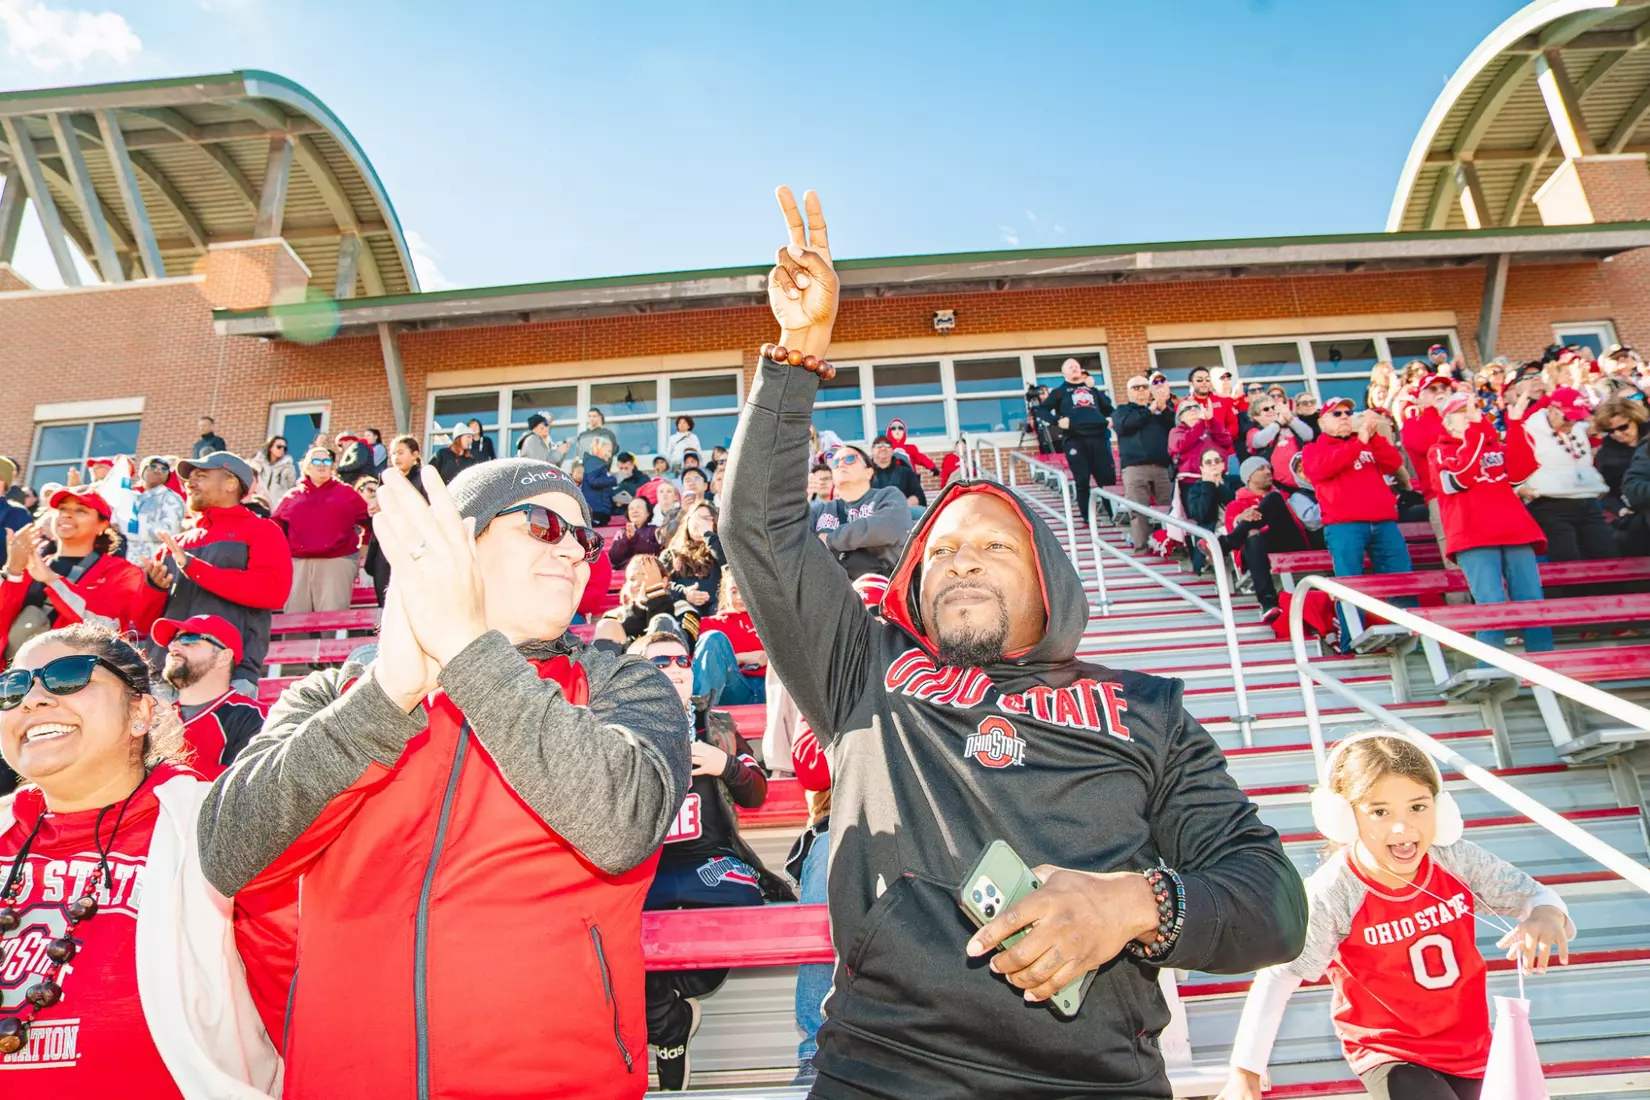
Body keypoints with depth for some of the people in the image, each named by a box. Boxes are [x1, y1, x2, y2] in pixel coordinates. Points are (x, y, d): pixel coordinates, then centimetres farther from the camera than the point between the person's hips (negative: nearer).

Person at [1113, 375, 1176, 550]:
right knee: (1138, 510, -10)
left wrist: (1164, 408, -6)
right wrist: (1149, 410, -1)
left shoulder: (1162, 407, 24)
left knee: (1169, 507, -5)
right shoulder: (1122, 410, 18)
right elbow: (1125, 425, -5)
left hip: (1163, 466, 2)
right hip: (1134, 467, -2)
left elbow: (1176, 425, 8)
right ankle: (1141, 545, -10)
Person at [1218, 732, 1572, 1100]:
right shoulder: (1332, 894, -29)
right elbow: (1277, 979, -24)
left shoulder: (1458, 860, -17)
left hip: (1469, 1045, 5)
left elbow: (1532, 894, -1)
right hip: (1389, 1054, -5)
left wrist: (1546, 915, -27)